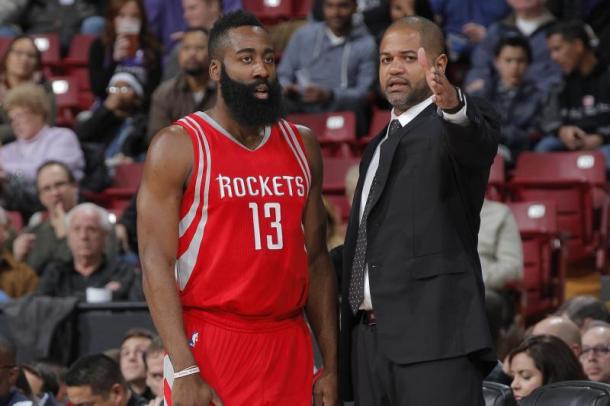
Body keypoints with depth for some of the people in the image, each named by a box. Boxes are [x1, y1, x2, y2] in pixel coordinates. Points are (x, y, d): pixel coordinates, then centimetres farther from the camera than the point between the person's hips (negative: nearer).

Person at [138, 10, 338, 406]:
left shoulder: (301, 145, 12)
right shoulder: (178, 147, -4)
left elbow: (317, 258, 14)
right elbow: (156, 263, -9)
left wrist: (331, 365, 8)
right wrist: (184, 370, -18)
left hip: (289, 345, 5)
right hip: (209, 342, -4)